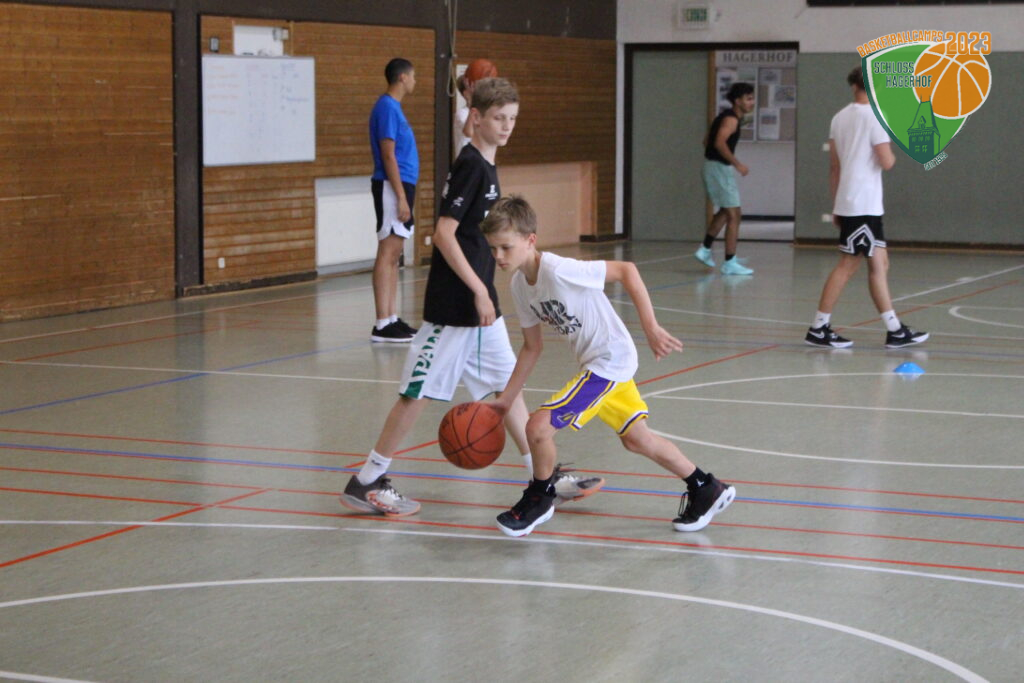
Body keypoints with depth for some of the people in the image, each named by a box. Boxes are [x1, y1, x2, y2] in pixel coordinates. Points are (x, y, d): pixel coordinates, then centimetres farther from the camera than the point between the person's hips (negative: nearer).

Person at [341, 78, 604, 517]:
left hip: (479, 303, 10)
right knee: (420, 391, -3)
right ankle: (365, 484, 6)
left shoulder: (486, 166, 12)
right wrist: (478, 291, -21)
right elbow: (444, 234, -21)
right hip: (453, 304, -10)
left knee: (507, 385, 12)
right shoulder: (470, 166, -16)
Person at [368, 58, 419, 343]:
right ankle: (382, 325, -9)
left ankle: (391, 319, 14)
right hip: (392, 188, -10)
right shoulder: (387, 108, -13)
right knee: (388, 253, -9)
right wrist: (401, 197, -20)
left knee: (394, 253, 10)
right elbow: (388, 155, -18)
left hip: (401, 186, 10)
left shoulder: (393, 107, 16)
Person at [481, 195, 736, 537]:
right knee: (636, 439, 20)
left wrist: (650, 327, -26)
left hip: (610, 359, -9)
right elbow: (532, 346, 10)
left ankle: (540, 498, 12)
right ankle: (707, 489, 37)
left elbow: (625, 269, -24)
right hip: (593, 362, 9)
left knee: (539, 426, -15)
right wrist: (505, 398, 9)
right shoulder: (520, 285, -1)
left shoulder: (558, 270, -27)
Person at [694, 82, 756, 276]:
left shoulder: (725, 117, 15)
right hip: (719, 168, -10)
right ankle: (730, 263, -5)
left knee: (725, 212, 24)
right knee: (734, 215, -6)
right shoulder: (731, 119, -15)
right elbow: (720, 143, -28)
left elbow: (707, 140, 22)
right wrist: (737, 164, -26)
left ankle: (705, 250, 26)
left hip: (712, 166, 10)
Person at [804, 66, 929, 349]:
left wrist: (835, 206, 19)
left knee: (879, 263, 10)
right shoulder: (875, 117, -11)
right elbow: (886, 162, -16)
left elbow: (834, 166, 15)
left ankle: (895, 330, 11)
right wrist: (892, 153, 7)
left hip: (847, 202, 8)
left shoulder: (840, 117, 12)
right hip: (863, 205, -8)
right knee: (847, 265, -3)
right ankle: (819, 329, 0)